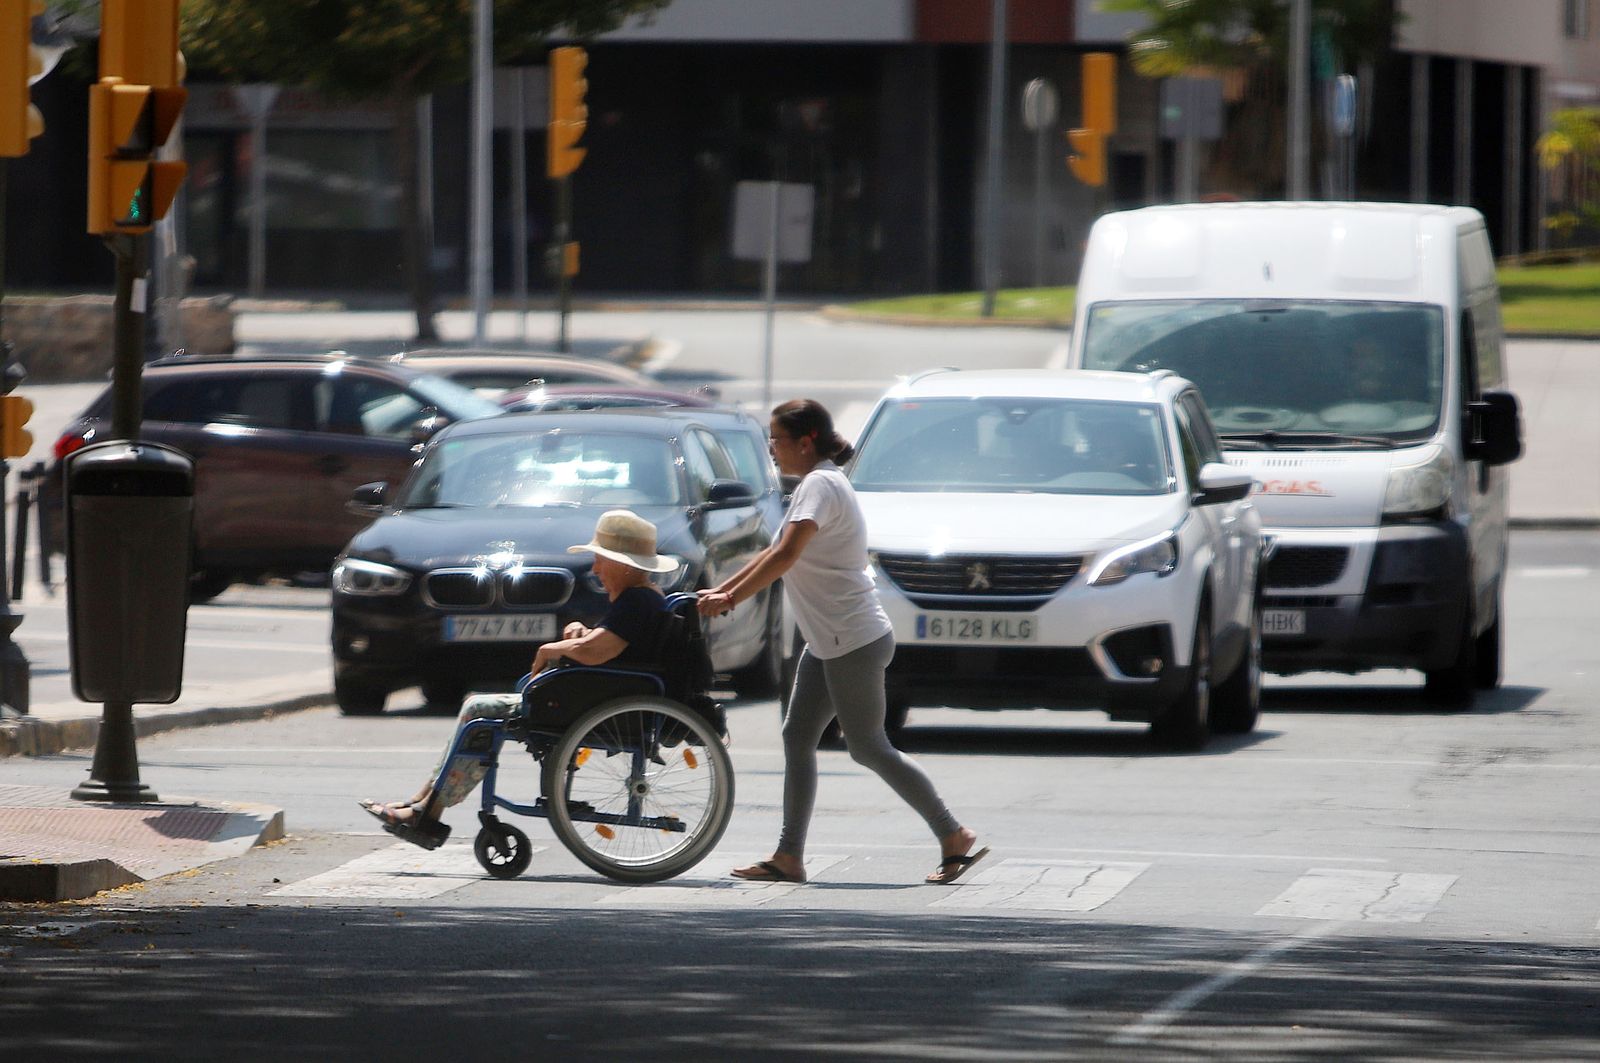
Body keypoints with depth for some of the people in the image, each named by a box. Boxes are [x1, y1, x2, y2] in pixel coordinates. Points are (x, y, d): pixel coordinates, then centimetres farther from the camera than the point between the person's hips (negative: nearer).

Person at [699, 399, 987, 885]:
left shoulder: (820, 486, -16)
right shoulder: (820, 484, 16)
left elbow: (785, 557, -26)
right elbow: (776, 554, 23)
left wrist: (730, 599, -21)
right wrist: (721, 590, 19)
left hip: (854, 642, -10)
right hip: (828, 641, 10)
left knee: (868, 749, -6)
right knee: (797, 737, 7)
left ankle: (954, 838, -1)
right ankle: (788, 857, 8)